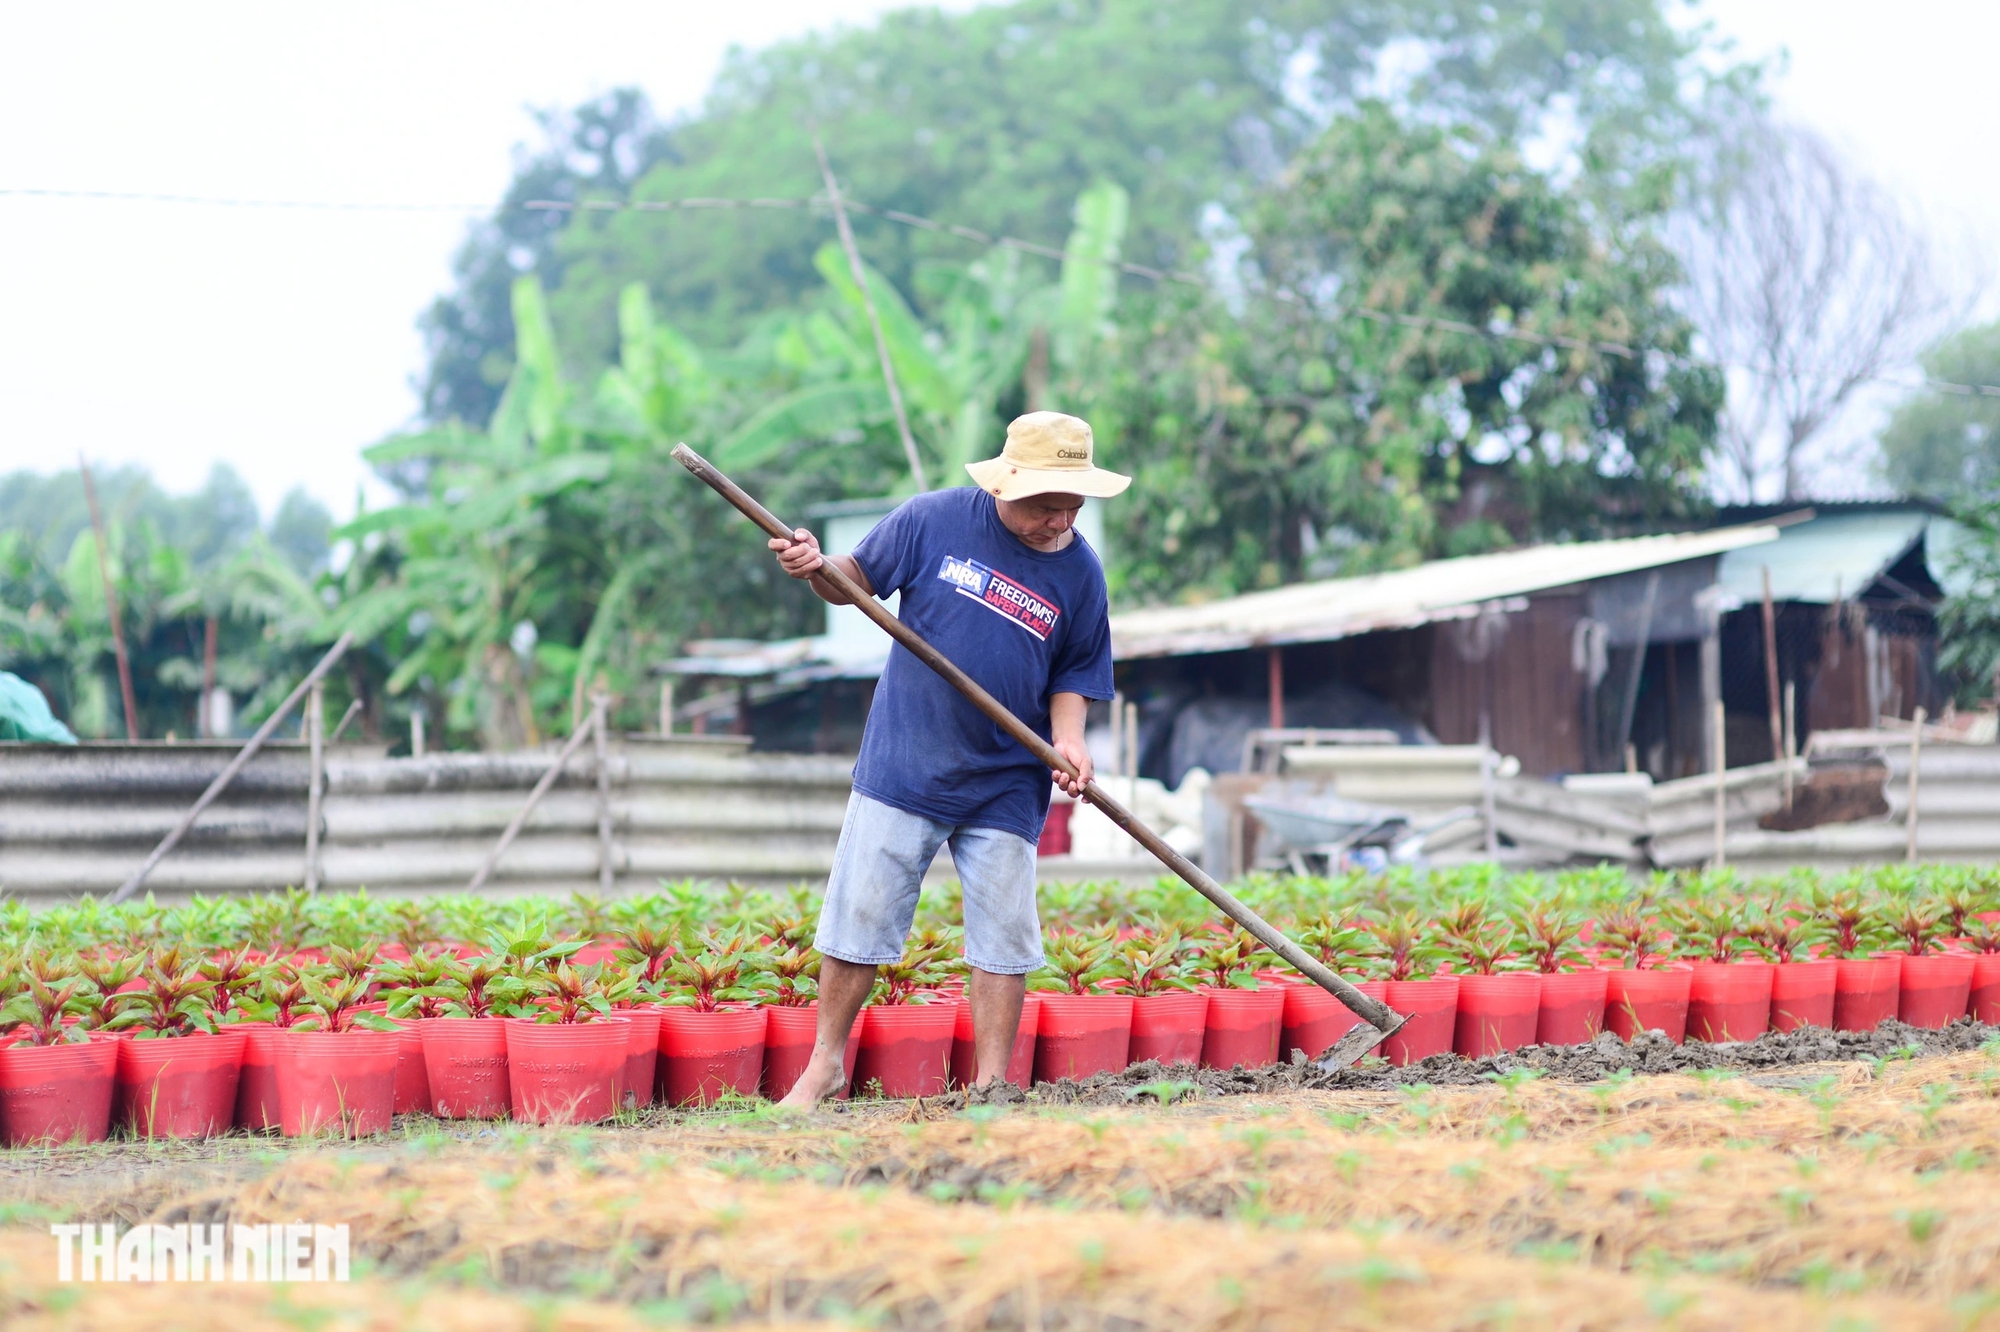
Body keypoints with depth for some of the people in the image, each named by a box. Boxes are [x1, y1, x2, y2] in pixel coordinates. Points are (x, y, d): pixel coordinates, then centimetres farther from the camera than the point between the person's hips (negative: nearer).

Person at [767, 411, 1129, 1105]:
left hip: (1006, 786, 1)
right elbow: (856, 580, 3)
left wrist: (1068, 736, -12)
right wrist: (816, 568, -18)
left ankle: (991, 1087, 13)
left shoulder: (1080, 572, -2)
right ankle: (825, 1064, 18)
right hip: (902, 766, -1)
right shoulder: (933, 519, -8)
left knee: (1002, 936, 2)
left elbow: (1073, 675, 7)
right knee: (859, 916, 4)